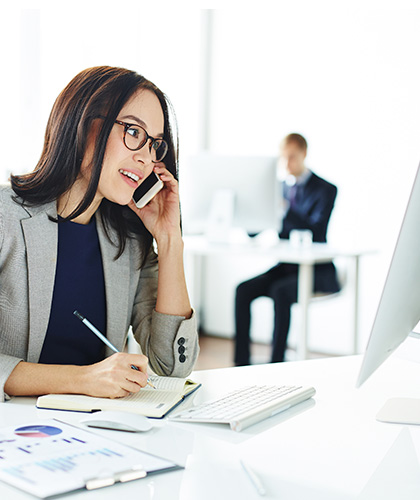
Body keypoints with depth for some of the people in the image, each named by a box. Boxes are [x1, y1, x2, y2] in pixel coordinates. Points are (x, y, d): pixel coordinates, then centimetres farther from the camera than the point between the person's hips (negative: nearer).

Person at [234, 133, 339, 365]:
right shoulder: (282, 187, 12)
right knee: (243, 290, -17)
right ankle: (241, 362, -16)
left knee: (280, 291, -34)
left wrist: (286, 210, -32)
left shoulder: (325, 190, -7)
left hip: (317, 270, -6)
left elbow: (316, 232, -20)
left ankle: (277, 361, -27)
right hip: (286, 265, 6)